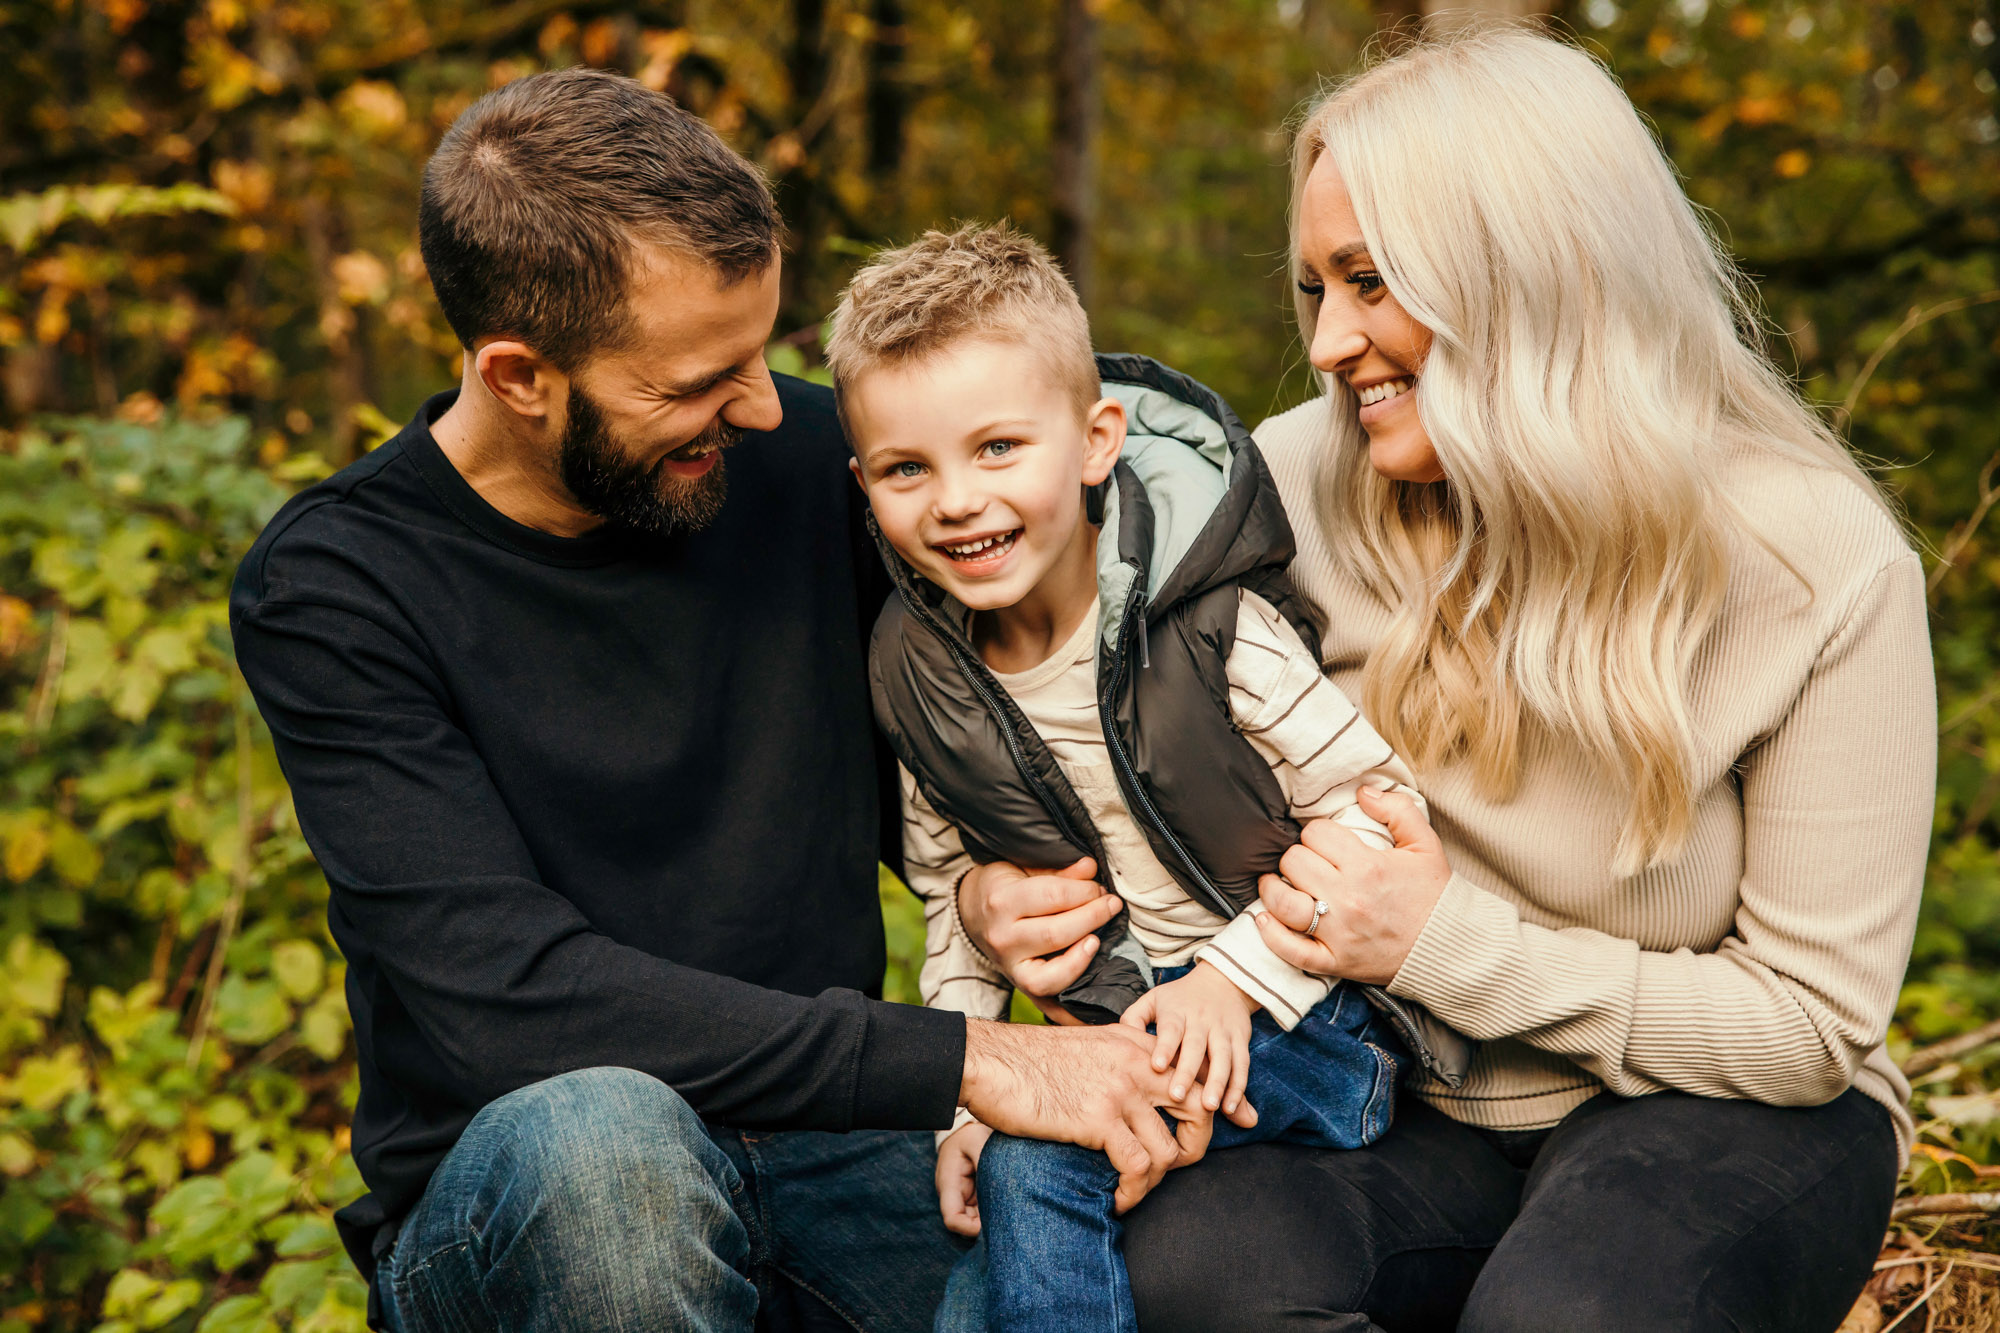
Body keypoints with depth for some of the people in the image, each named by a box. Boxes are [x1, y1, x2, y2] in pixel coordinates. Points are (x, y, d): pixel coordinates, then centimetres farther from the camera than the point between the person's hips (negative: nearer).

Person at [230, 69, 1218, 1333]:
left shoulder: (804, 458, 0)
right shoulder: (329, 589, -12)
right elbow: (513, 996, -23)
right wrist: (965, 1060, -27)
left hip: (824, 1134, 3)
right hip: (502, 1216, -2)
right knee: (601, 1133, -37)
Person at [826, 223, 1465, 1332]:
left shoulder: (1214, 624, -15)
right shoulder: (914, 665, 0)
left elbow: (1375, 806, -10)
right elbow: (950, 892, 11)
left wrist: (1235, 973, -17)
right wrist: (964, 1096, 3)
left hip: (1293, 1019, -5)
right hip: (1110, 1030, 5)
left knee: (1040, 1157, -26)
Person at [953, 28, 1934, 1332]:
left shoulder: (1818, 565, -15)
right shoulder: (1295, 485, -8)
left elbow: (1815, 1023, -12)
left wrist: (1451, 943, -21)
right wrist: (1004, 891, -16)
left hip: (1725, 1117, -2)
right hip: (1400, 1112, 3)